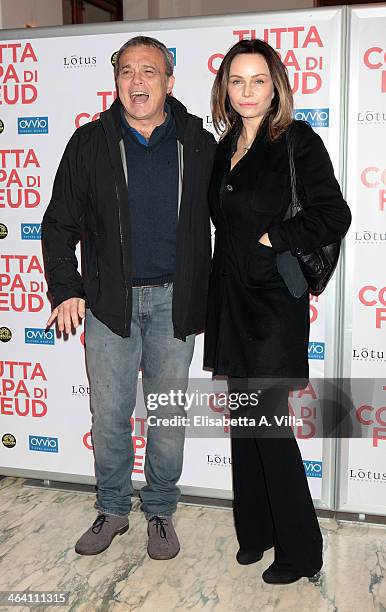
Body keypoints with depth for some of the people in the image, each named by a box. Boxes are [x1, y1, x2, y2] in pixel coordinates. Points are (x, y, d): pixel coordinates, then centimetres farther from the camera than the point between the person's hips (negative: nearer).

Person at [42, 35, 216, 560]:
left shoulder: (198, 144, 2)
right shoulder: (91, 143, 3)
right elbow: (60, 223, 6)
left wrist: (210, 295, 4)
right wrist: (66, 289, -3)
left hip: (173, 300, 0)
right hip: (110, 300, 0)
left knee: (168, 414, 8)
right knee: (108, 414, 6)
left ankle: (160, 512, 27)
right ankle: (112, 509, 27)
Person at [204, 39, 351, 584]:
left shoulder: (298, 141, -7)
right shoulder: (224, 148, 12)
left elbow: (333, 216, -14)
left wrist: (273, 240, -13)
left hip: (273, 302, -7)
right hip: (231, 298, 7)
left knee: (268, 422, -4)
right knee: (243, 416, 12)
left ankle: (300, 550, 13)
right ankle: (255, 530, 28)